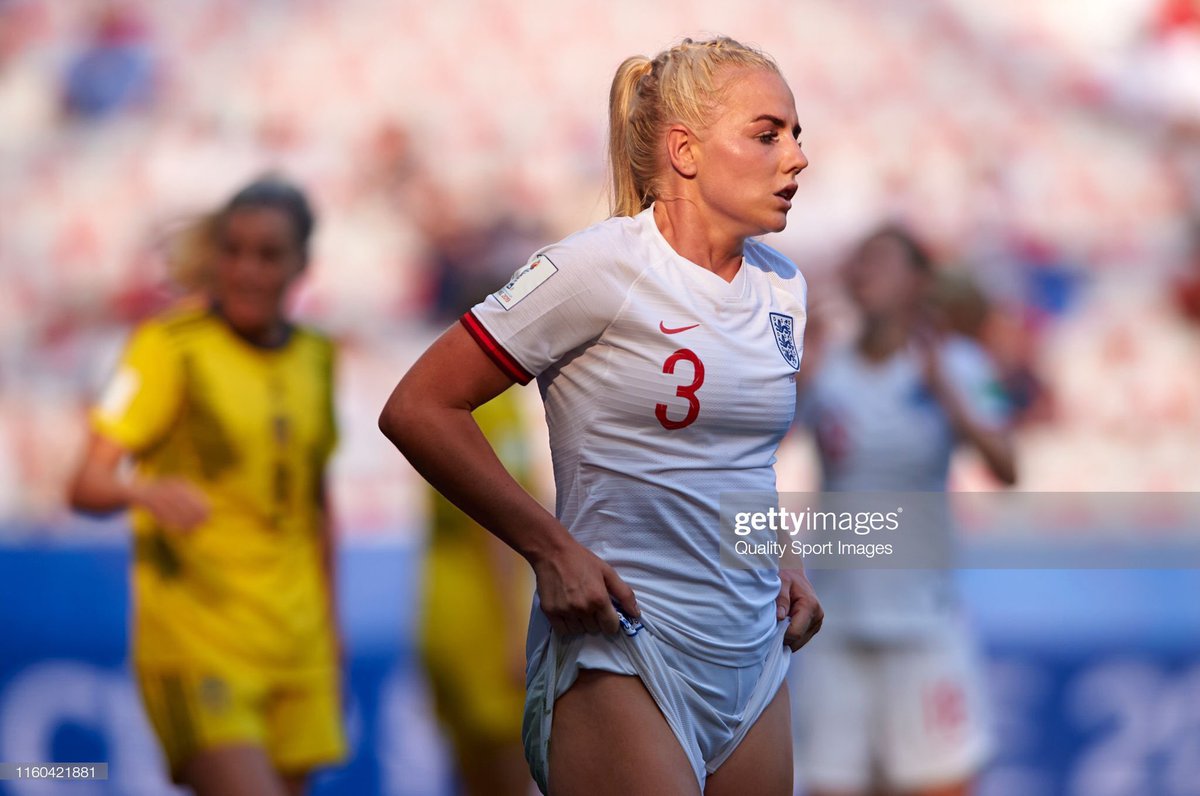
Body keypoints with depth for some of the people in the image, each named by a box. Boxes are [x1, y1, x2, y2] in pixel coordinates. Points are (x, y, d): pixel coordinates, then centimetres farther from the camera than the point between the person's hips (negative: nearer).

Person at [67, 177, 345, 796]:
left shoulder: (315, 359, 11)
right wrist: (147, 491, -36)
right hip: (195, 639, -6)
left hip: (295, 645, 6)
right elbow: (87, 485, -15)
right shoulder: (170, 348, -7)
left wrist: (330, 625, 20)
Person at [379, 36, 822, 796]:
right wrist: (551, 549, -15)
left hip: (754, 655, 7)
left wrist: (786, 563, 11)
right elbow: (418, 409, -12)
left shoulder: (783, 288, 11)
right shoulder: (600, 269, -11)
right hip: (621, 657, -7)